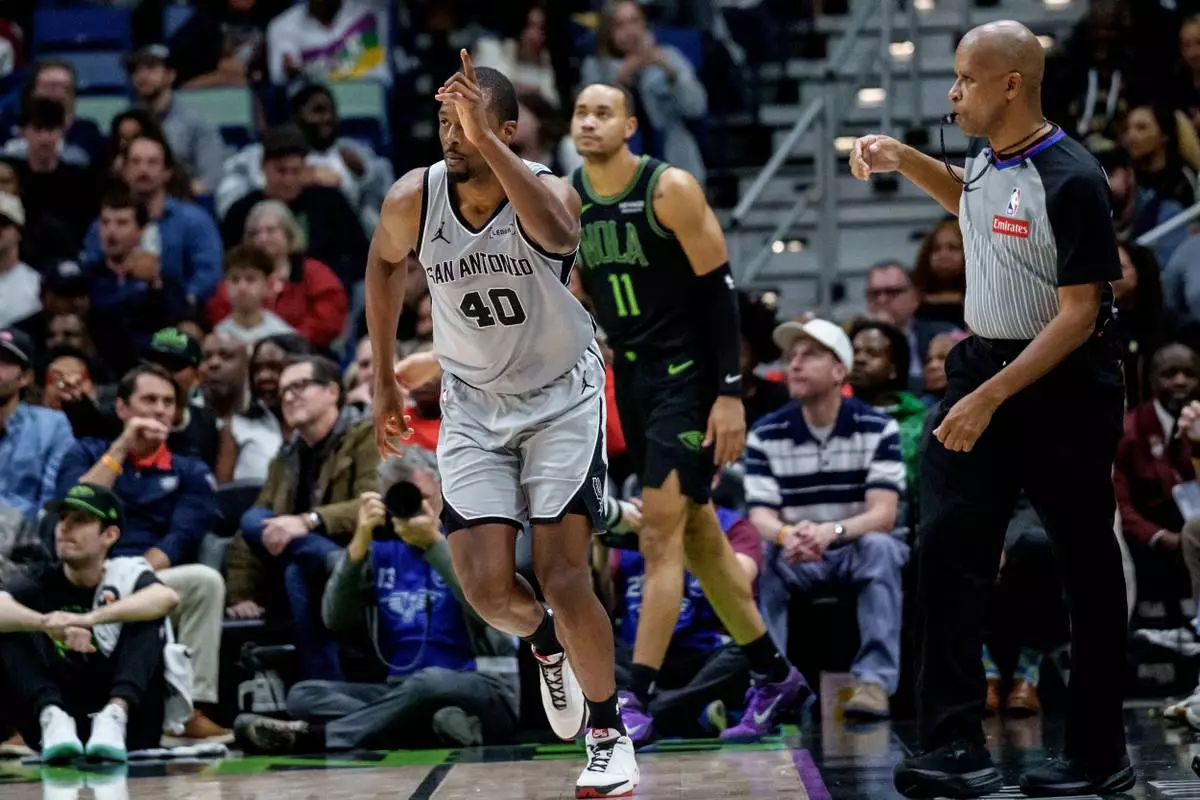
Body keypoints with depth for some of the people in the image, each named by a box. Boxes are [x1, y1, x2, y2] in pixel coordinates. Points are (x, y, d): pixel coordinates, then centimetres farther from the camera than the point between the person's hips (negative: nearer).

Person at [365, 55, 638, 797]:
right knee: (487, 586, -8)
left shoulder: (549, 189, -24)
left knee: (565, 580, -12)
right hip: (475, 404, 3)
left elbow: (557, 232, -50)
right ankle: (545, 642, 30)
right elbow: (385, 265, 9)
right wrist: (385, 376, 12)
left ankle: (610, 734, 10)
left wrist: (485, 142, -58)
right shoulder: (414, 198, -14)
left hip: (562, 396, -3)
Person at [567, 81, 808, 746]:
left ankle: (636, 700, -14)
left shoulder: (670, 189, -14)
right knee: (697, 533, 12)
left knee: (660, 532, -13)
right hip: (632, 376, 7)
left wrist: (730, 393, -18)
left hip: (689, 373, -7)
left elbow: (718, 288, -14)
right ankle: (774, 677, 23)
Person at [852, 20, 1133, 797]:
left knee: (1086, 568, 3)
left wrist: (990, 399, -24)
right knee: (950, 551, -5)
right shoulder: (987, 155, 3)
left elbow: (1078, 316, -21)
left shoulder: (1071, 180, -20)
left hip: (1063, 385, -7)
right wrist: (903, 160, 13)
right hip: (984, 360, 7)